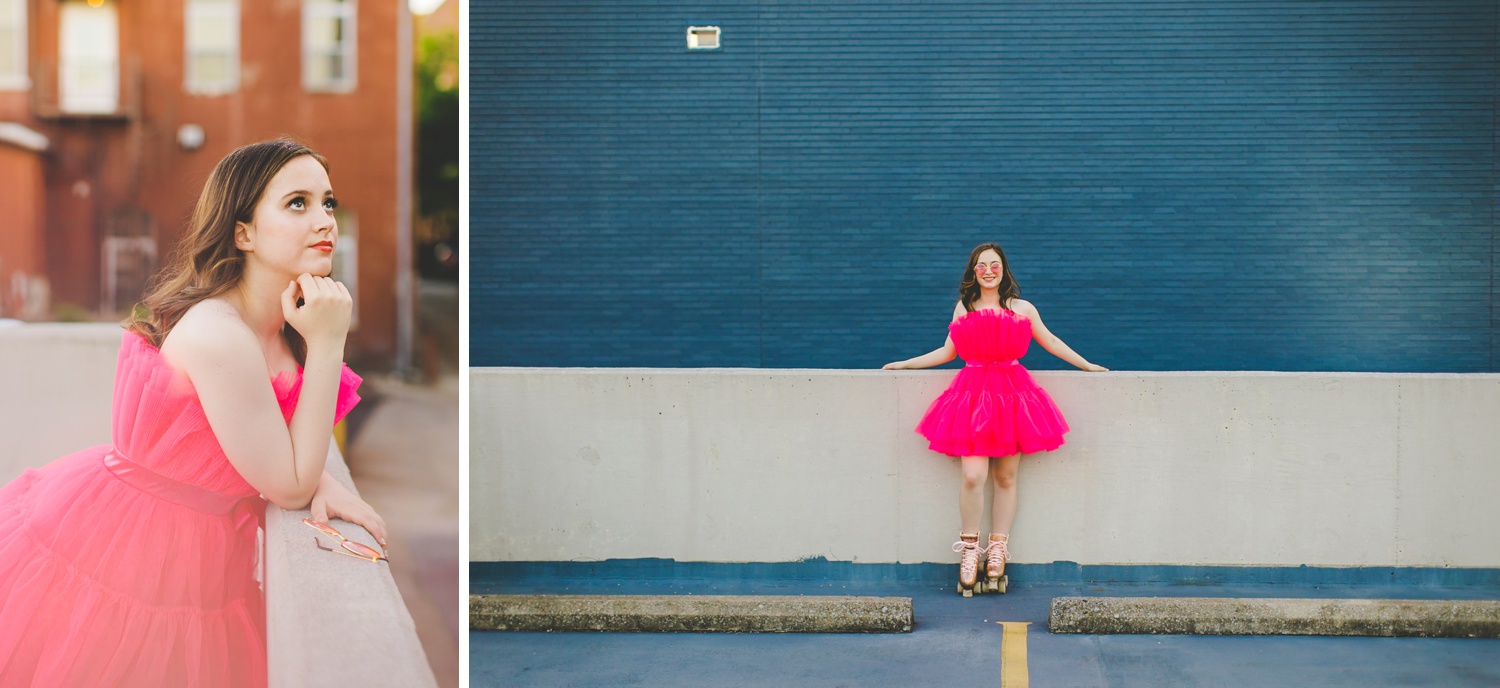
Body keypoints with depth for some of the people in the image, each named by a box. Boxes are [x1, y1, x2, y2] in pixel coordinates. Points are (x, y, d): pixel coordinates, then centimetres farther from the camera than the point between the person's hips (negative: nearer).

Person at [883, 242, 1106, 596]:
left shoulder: (1022, 309, 13)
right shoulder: (964, 308, 15)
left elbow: (1050, 342, 23)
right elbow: (947, 351, 21)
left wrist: (1086, 365, 27)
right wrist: (905, 364, 21)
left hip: (1012, 392, 0)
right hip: (973, 393, 0)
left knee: (1006, 478, 0)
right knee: (973, 476, -15)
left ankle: (997, 550, 10)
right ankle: (969, 549, -2)